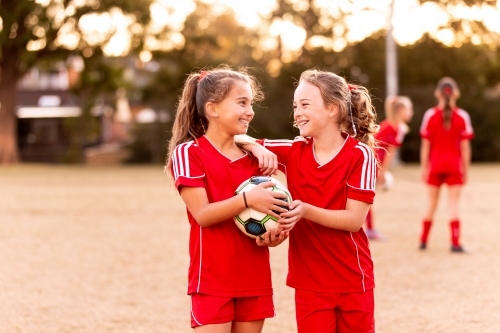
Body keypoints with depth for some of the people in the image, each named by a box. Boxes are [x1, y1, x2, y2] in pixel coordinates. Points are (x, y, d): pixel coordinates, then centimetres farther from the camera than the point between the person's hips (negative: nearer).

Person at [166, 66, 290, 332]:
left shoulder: (252, 155, 10)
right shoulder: (188, 153, -8)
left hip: (254, 278, 6)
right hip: (212, 279, -6)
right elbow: (202, 214, -16)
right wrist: (247, 200, -29)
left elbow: (265, 206, 12)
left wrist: (272, 233, -10)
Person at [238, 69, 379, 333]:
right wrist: (258, 149, -15)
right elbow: (239, 140, 7)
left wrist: (306, 211, -27)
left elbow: (354, 219, -15)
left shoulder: (359, 154, -11)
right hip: (309, 283, 3)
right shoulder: (294, 152, 1)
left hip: (353, 281, -3)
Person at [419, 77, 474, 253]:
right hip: (454, 165, -1)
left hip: (435, 165, 1)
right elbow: (465, 146, -4)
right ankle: (455, 243, -5)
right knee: (454, 204, 1)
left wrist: (424, 167, 4)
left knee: (431, 203, 13)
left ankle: (424, 240, 21)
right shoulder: (462, 116, -6)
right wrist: (465, 169, 4)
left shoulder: (430, 115, -5)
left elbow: (425, 145, -3)